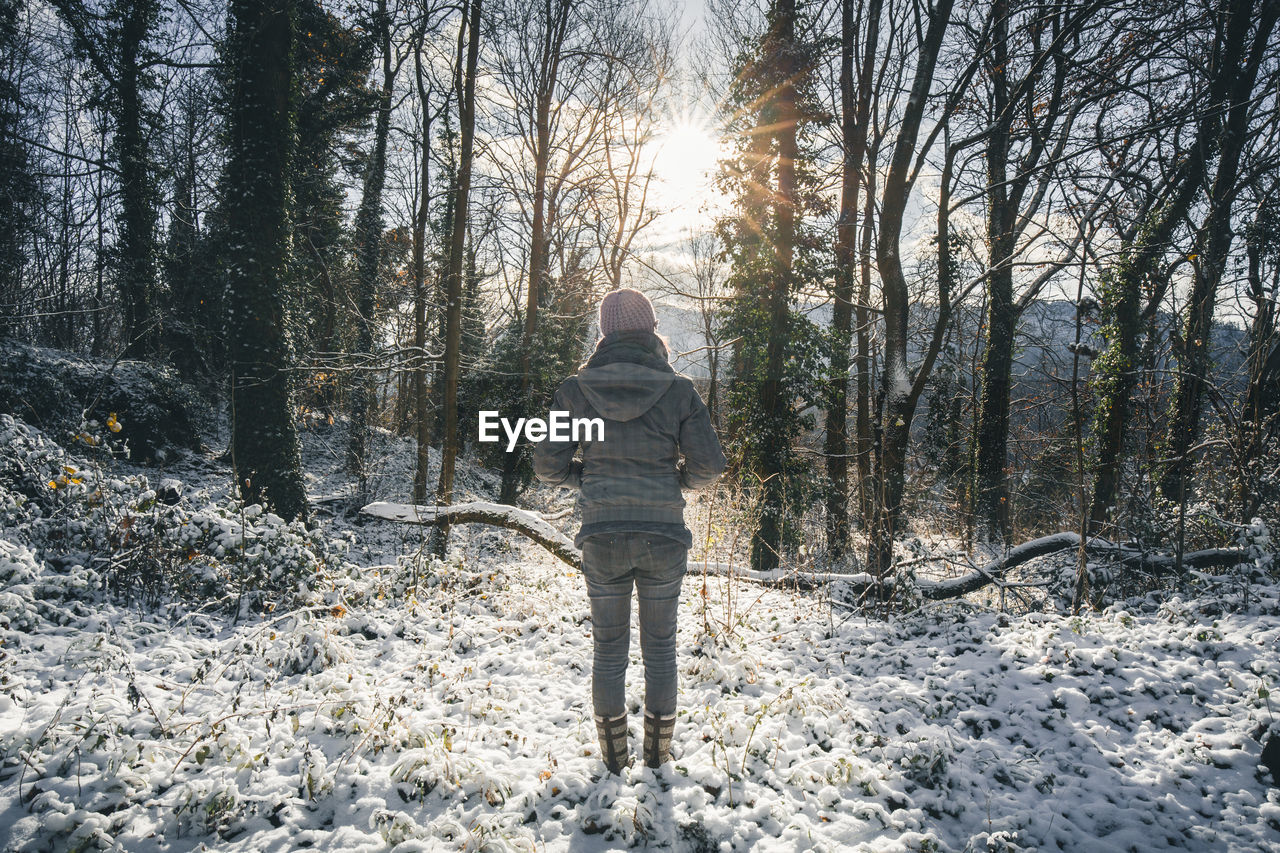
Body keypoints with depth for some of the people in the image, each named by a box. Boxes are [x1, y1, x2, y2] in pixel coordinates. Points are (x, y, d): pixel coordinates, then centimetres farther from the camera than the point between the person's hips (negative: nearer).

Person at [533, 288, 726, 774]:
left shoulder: (576, 390, -3)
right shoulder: (678, 390, -5)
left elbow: (548, 465, -2)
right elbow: (709, 467, -5)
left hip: (602, 536, 1)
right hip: (664, 536, 0)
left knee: (609, 649, 15)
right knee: (659, 647, 16)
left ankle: (613, 755, 27)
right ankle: (658, 752, 27)